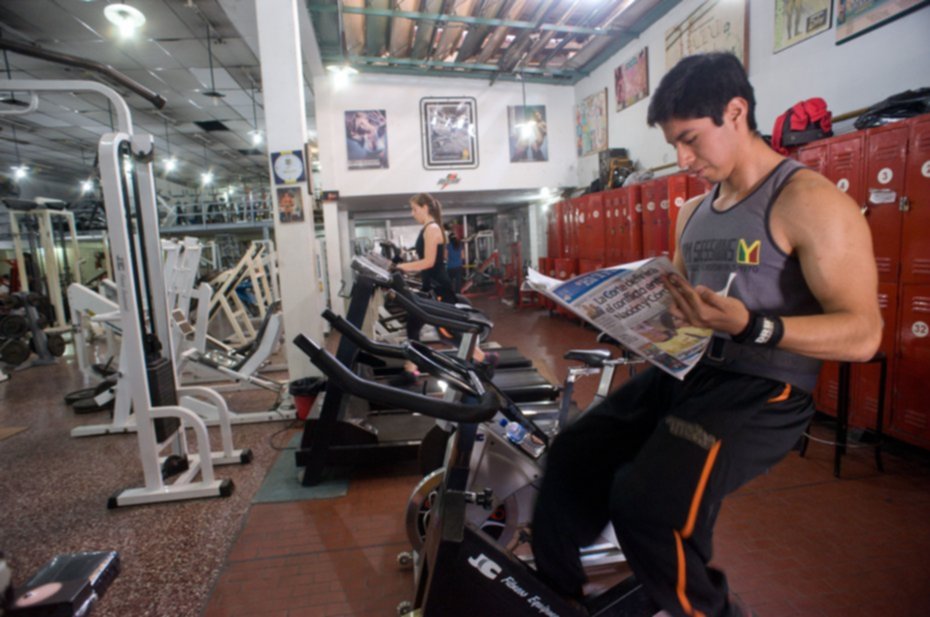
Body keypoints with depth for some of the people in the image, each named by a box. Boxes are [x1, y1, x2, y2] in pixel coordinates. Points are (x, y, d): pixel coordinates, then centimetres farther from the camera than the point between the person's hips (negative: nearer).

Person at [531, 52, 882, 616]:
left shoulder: (811, 201, -10)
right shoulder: (694, 212, 14)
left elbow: (862, 334, -14)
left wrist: (751, 328, -30)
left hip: (761, 390, -7)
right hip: (684, 372, 8)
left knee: (648, 502, -26)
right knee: (571, 457, 0)